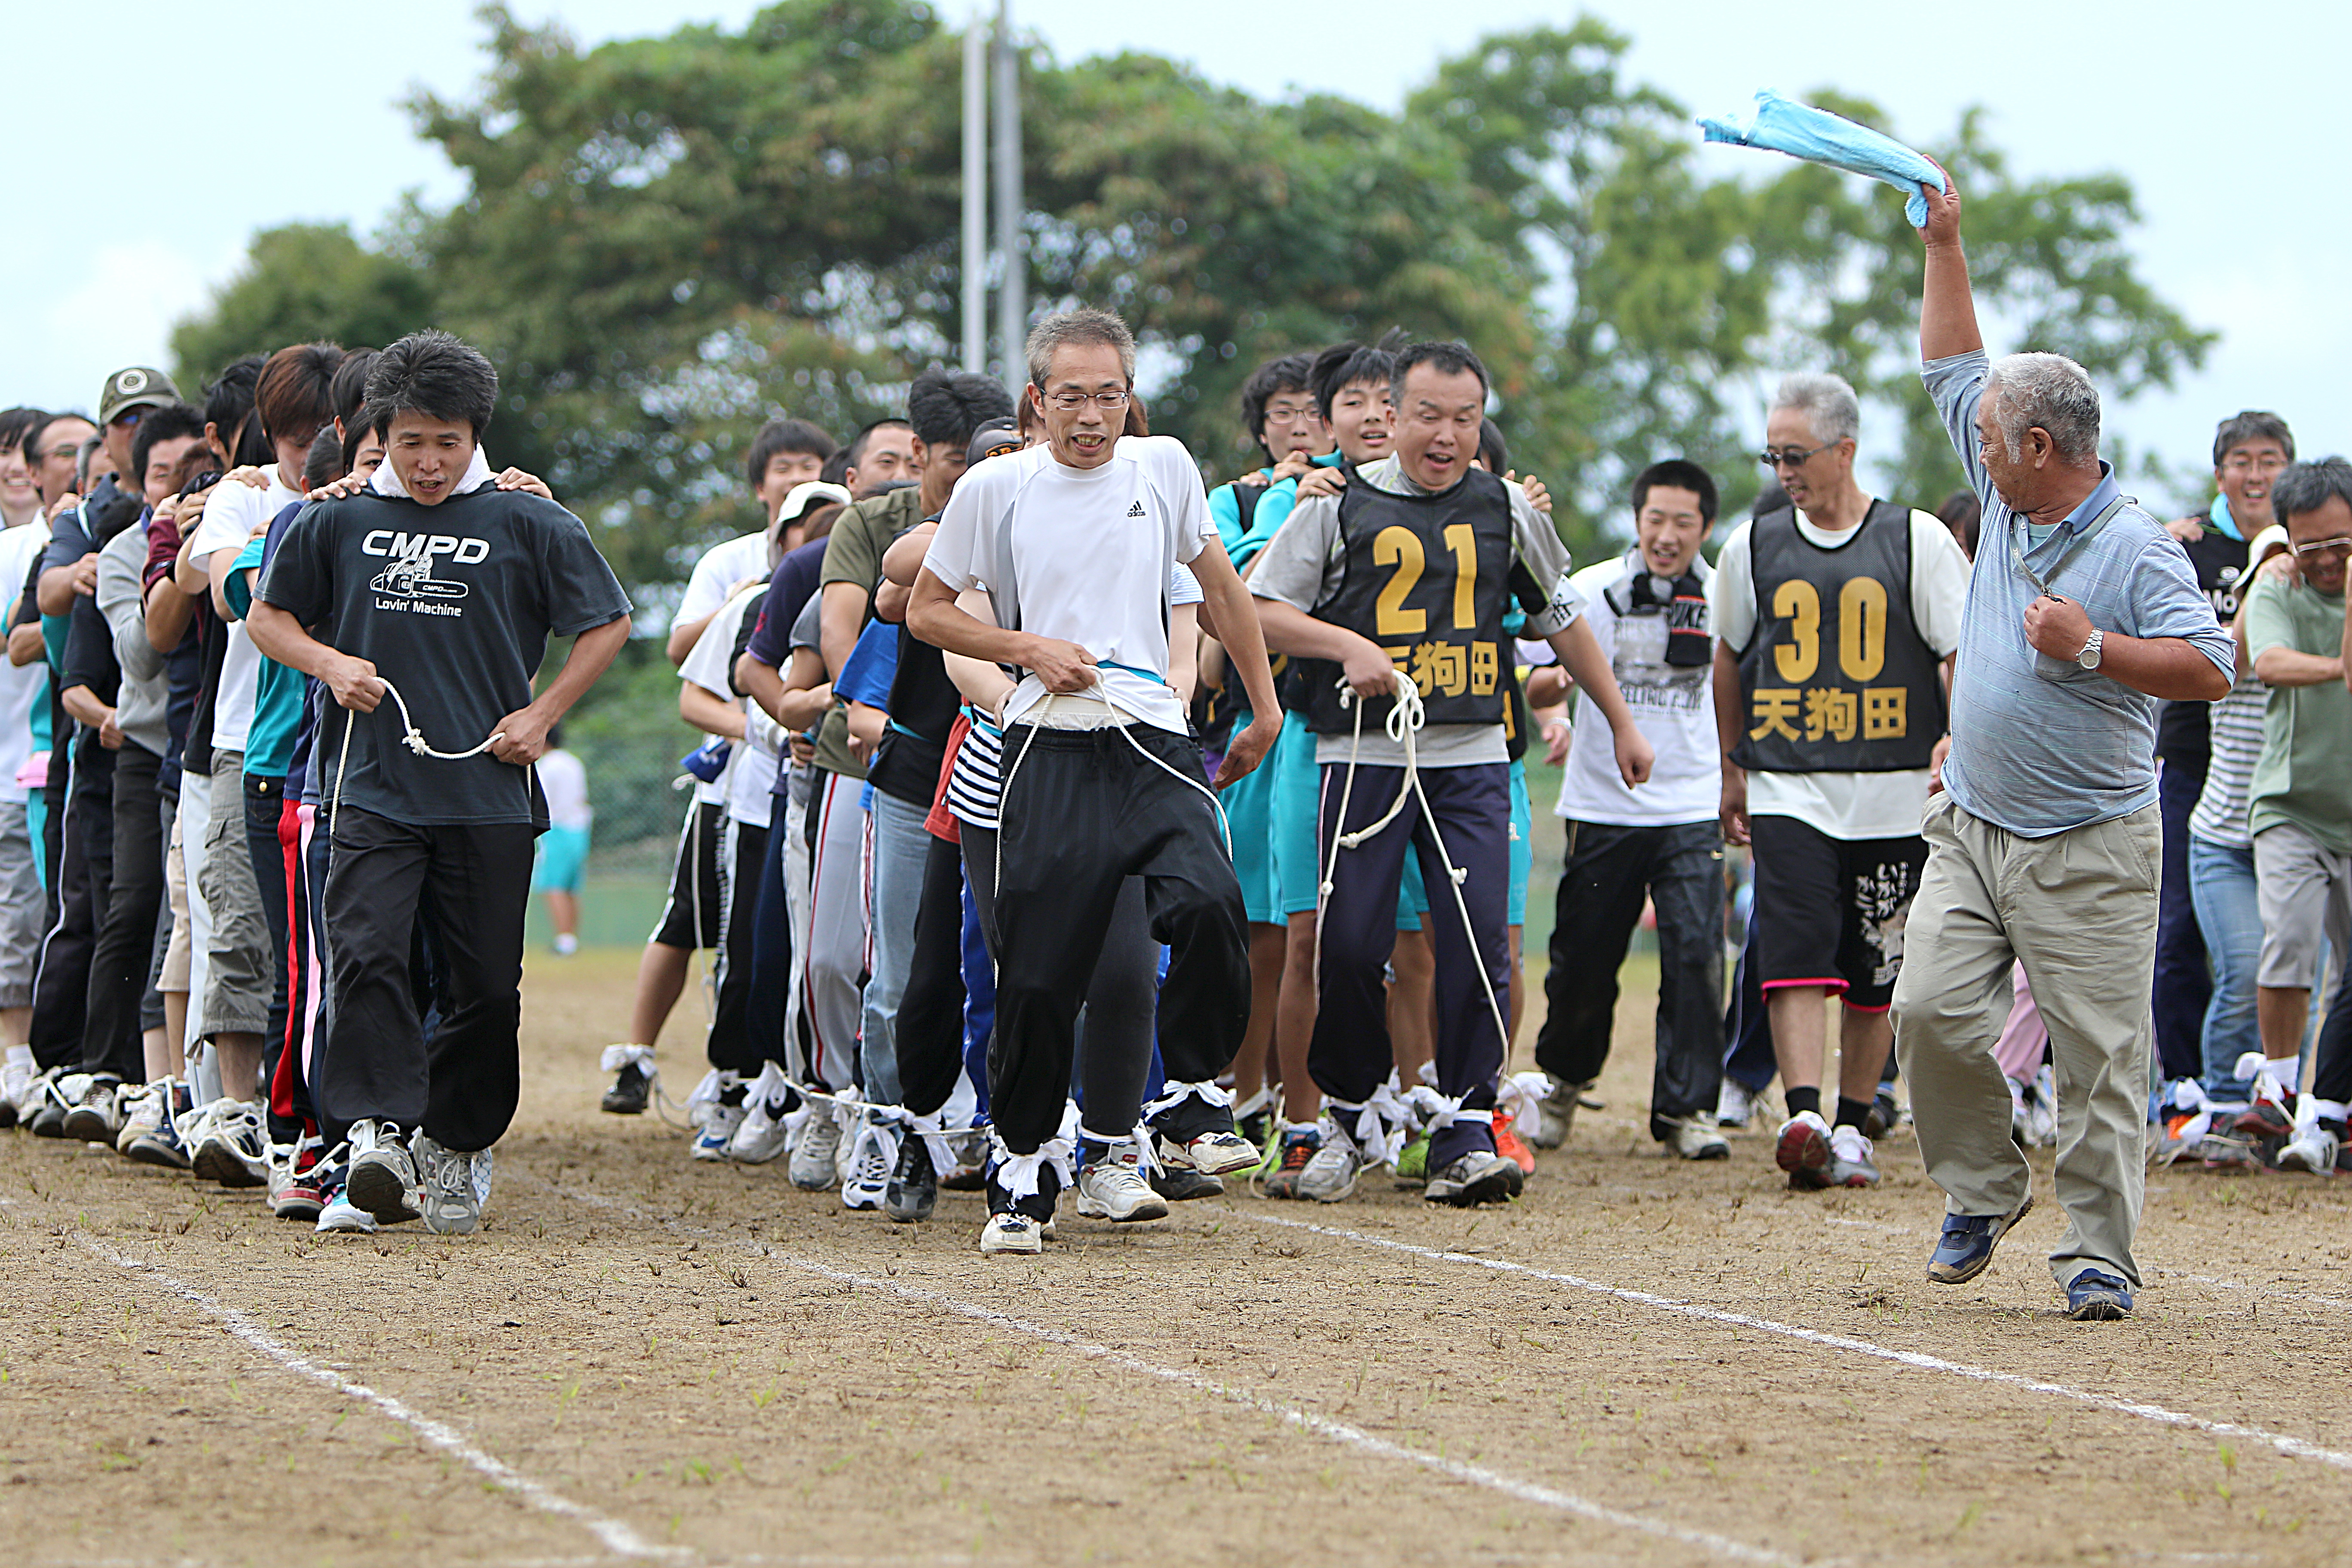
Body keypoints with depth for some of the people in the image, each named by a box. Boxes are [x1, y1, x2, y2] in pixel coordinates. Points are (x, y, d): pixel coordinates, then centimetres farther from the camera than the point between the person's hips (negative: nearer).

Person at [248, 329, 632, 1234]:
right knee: (366, 954, -19)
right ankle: (378, 1133, -24)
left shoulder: (527, 525, 3)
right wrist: (330, 663, 0)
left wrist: (544, 714, 1)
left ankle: (457, 1144, 18)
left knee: (487, 983, 3)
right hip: (374, 784, 0)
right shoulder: (338, 524, 7)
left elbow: (609, 624, 11)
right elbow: (269, 615, 19)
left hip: (490, 793, 0)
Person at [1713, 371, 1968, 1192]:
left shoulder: (1916, 540, 0)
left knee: (1876, 968, 4)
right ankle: (1803, 1116, -26)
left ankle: (1852, 1126, 16)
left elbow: (1961, 657, 1)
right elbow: (1730, 659, 21)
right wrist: (1733, 771, 22)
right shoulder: (1753, 546, 8)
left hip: (1893, 793, -1)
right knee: (1796, 944, -16)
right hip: (1787, 790, 1)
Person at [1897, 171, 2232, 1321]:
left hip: (2089, 853, -6)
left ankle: (2097, 1252, -1)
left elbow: (2210, 667, -18)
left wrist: (2091, 646, -22)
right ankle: (1982, 1193, 15)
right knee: (1931, 1012, -4)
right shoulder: (2007, 502, 9)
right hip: (1971, 829, 6)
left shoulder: (2135, 548, -11)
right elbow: (1952, 370, 19)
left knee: (2099, 1054, -6)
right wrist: (1943, 245, 18)